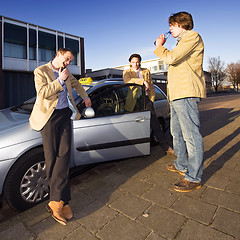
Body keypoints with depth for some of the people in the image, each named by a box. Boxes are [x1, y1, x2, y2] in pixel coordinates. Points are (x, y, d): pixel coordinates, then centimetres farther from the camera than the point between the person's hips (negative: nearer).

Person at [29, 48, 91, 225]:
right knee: (52, 156, -3)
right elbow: (42, 93, -12)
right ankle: (62, 200, 9)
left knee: (64, 154, -8)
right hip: (49, 115, -4)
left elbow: (76, 83, 38)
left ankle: (57, 201, -3)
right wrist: (60, 80, -11)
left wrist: (85, 97, 36)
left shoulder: (66, 73, 19)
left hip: (65, 114, 5)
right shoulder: (41, 71, 2)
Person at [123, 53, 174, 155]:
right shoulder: (126, 72, 10)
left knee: (155, 124, -2)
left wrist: (151, 100, 7)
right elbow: (127, 80, -14)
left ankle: (166, 147, 4)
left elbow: (151, 86, 17)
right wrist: (143, 81, -18)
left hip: (146, 99, 2)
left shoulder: (146, 71, 18)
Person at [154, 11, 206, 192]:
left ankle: (194, 178, 1)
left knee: (191, 136, -8)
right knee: (177, 133, 16)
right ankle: (181, 165, 30)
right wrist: (162, 47, 25)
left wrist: (159, 47, 2)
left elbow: (172, 58, -14)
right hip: (177, 95, 11)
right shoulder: (182, 41, 29)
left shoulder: (192, 36, -2)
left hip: (186, 94, -11)